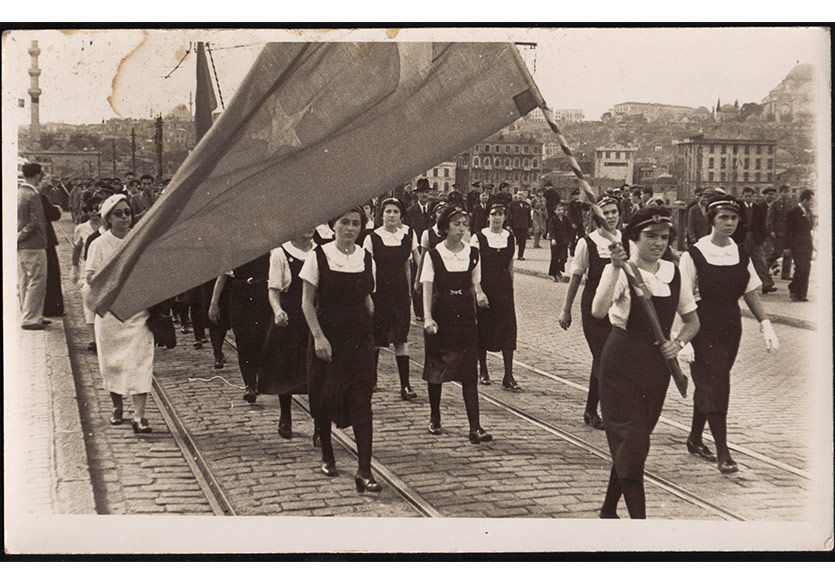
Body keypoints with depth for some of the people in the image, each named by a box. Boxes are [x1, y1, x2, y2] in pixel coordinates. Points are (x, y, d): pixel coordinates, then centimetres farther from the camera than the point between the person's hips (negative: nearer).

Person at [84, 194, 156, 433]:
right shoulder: (99, 245, 1)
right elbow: (90, 277, -2)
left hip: (138, 310, 0)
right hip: (109, 311, 0)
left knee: (139, 362, -9)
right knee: (111, 362, 8)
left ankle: (139, 415, -11)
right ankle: (117, 406, 30)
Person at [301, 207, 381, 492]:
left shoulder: (366, 258, 5)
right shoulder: (319, 257, -5)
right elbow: (307, 302, -5)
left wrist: (370, 332, 6)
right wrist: (318, 336, -14)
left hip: (360, 339, 2)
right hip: (328, 337, -2)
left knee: (361, 401, -5)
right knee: (324, 398, 8)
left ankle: (364, 471, -8)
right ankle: (327, 456, 30)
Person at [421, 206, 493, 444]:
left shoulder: (473, 254, 4)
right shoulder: (434, 255, -3)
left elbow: (475, 284, 13)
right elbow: (427, 288, -8)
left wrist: (479, 294, -11)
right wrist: (427, 317, -20)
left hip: (466, 317, 1)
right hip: (441, 316, -1)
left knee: (469, 372, -5)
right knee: (436, 369, 9)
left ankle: (475, 427, -8)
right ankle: (434, 417, 30)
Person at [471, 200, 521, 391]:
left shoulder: (511, 238, 6)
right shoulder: (478, 238, -5)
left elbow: (510, 266, 13)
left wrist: (510, 289, 12)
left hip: (504, 288, 2)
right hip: (483, 287, -2)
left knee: (508, 328, -5)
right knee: (482, 329, 7)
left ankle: (508, 377, -4)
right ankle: (483, 371, 25)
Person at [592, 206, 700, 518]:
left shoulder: (673, 273, 6)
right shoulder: (620, 271, -9)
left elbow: (692, 320, 16)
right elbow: (598, 311, -26)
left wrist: (678, 342, -3)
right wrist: (617, 268, -31)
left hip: (658, 364, 5)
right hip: (622, 363, -5)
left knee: (634, 441, 13)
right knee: (630, 439, -10)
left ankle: (609, 508, 30)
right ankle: (638, 516, -8)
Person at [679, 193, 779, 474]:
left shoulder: (741, 254, 7)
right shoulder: (693, 255, -10)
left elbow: (751, 292, 12)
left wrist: (765, 323, 3)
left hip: (731, 326, 5)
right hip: (703, 325, -5)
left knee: (708, 384, 14)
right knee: (713, 385, -8)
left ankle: (695, 438, 30)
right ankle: (723, 453, -6)